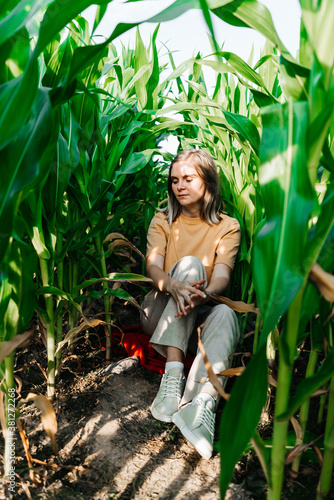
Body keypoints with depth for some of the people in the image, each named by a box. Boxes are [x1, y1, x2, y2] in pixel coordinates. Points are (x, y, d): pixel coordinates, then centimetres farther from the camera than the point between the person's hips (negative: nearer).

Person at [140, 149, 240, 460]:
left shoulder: (227, 227, 5)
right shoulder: (162, 221, 8)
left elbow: (222, 276, -12)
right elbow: (153, 266, -11)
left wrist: (204, 293, -37)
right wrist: (174, 285, -35)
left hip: (201, 314, 0)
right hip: (161, 313, 0)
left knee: (225, 314, -33)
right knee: (189, 264, -28)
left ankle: (203, 403, -53)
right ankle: (173, 375, -40)